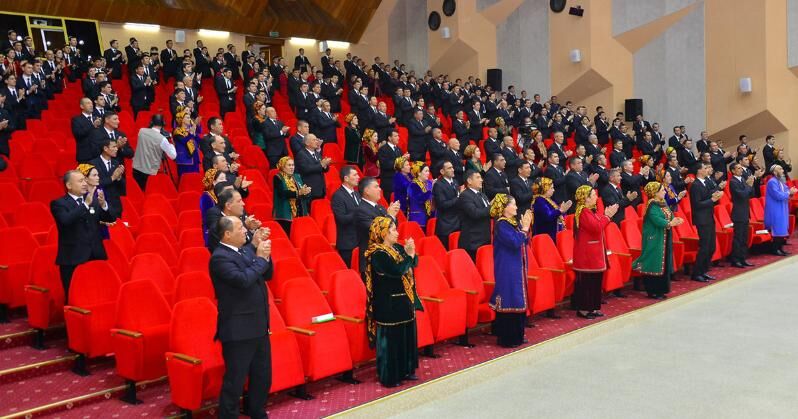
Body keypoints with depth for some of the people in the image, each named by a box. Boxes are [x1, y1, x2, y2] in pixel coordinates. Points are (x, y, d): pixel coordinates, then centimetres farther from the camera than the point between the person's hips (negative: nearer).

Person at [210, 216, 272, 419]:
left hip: (258, 326, 8)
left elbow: (266, 275, 12)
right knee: (235, 381, 1)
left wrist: (261, 250, -1)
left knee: (263, 377, 19)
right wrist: (260, 258, -15)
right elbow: (243, 280, -27)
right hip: (238, 330, -8)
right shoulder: (220, 257, -17)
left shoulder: (246, 250, 8)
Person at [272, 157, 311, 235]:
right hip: (285, 215, -5)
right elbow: (283, 193, -16)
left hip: (300, 214, 5)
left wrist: (306, 191, -13)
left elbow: (306, 194, 11)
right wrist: (299, 192, -27)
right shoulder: (278, 178, 0)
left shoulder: (297, 177, 17)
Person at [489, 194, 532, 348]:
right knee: (509, 302, -5)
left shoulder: (514, 222, 11)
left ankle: (517, 336, 22)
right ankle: (507, 338, 3)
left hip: (517, 268, 9)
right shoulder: (501, 224, -15)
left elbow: (524, 242, 13)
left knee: (518, 301, 13)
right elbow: (515, 243, -22)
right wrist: (524, 228, -15)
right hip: (507, 270, -9)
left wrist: (526, 227, 0)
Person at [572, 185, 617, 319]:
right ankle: (583, 309, 1)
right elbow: (596, 227, -23)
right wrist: (606, 216, -13)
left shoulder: (590, 211, 17)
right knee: (586, 281, -5)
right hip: (586, 254, -10)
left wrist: (606, 216, 8)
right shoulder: (583, 212, -16)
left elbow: (598, 225, 20)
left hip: (594, 254, 10)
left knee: (596, 280, 13)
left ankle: (593, 308, 19)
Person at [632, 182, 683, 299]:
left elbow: (669, 216, 10)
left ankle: (660, 289, 20)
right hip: (655, 239, -9)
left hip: (664, 238, 9)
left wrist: (675, 220, -11)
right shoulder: (652, 205, -15)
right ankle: (653, 291, 2)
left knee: (663, 263, 12)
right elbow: (657, 219, -26)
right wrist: (669, 223, -37)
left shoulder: (663, 203, 13)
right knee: (655, 264, -5)